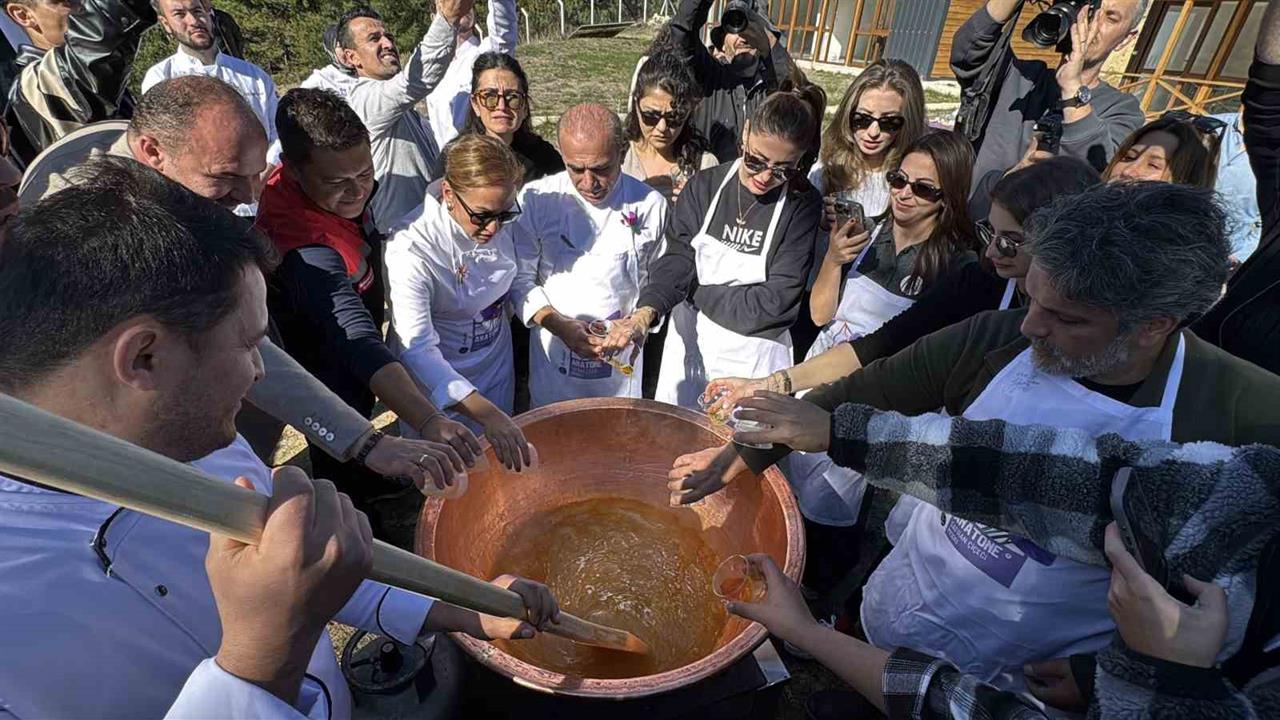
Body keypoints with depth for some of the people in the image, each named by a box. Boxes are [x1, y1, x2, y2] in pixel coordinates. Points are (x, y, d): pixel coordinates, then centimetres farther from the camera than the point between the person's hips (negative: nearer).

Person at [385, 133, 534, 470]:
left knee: (500, 473, 23)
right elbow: (418, 350, -34)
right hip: (440, 388, -5)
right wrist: (486, 414, -44)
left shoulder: (502, 222, -13)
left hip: (498, 374, 5)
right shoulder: (411, 250, -30)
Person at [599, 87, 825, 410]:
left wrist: (695, 291, -12)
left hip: (752, 357, -2)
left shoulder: (803, 206, -10)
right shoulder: (705, 186, -3)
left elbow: (775, 301, -15)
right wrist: (645, 313, -29)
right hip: (688, 344, 3)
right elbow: (677, 258, -11)